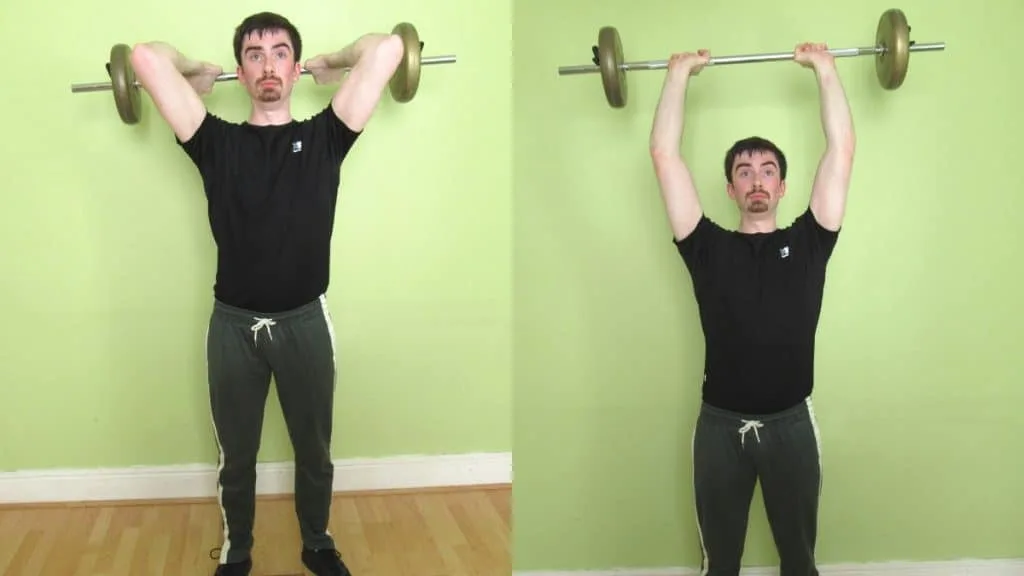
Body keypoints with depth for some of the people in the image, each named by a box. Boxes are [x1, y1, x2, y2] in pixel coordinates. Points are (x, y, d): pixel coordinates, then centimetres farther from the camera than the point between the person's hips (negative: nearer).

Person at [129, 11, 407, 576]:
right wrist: (198, 73, 12)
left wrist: (331, 63, 10)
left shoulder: (323, 137, 0)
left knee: (314, 452, 17)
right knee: (235, 459, 16)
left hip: (305, 323, 0)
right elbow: (146, 57, -6)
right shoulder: (217, 142, 0)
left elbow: (387, 48, -7)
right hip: (233, 325, 0)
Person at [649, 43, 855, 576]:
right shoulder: (708, 247, 3)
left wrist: (824, 68, 5)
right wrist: (680, 73, 6)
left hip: (790, 423, 0)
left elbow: (841, 149, 2)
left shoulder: (807, 242, 5)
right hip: (720, 425, 0)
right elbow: (664, 154, 1)